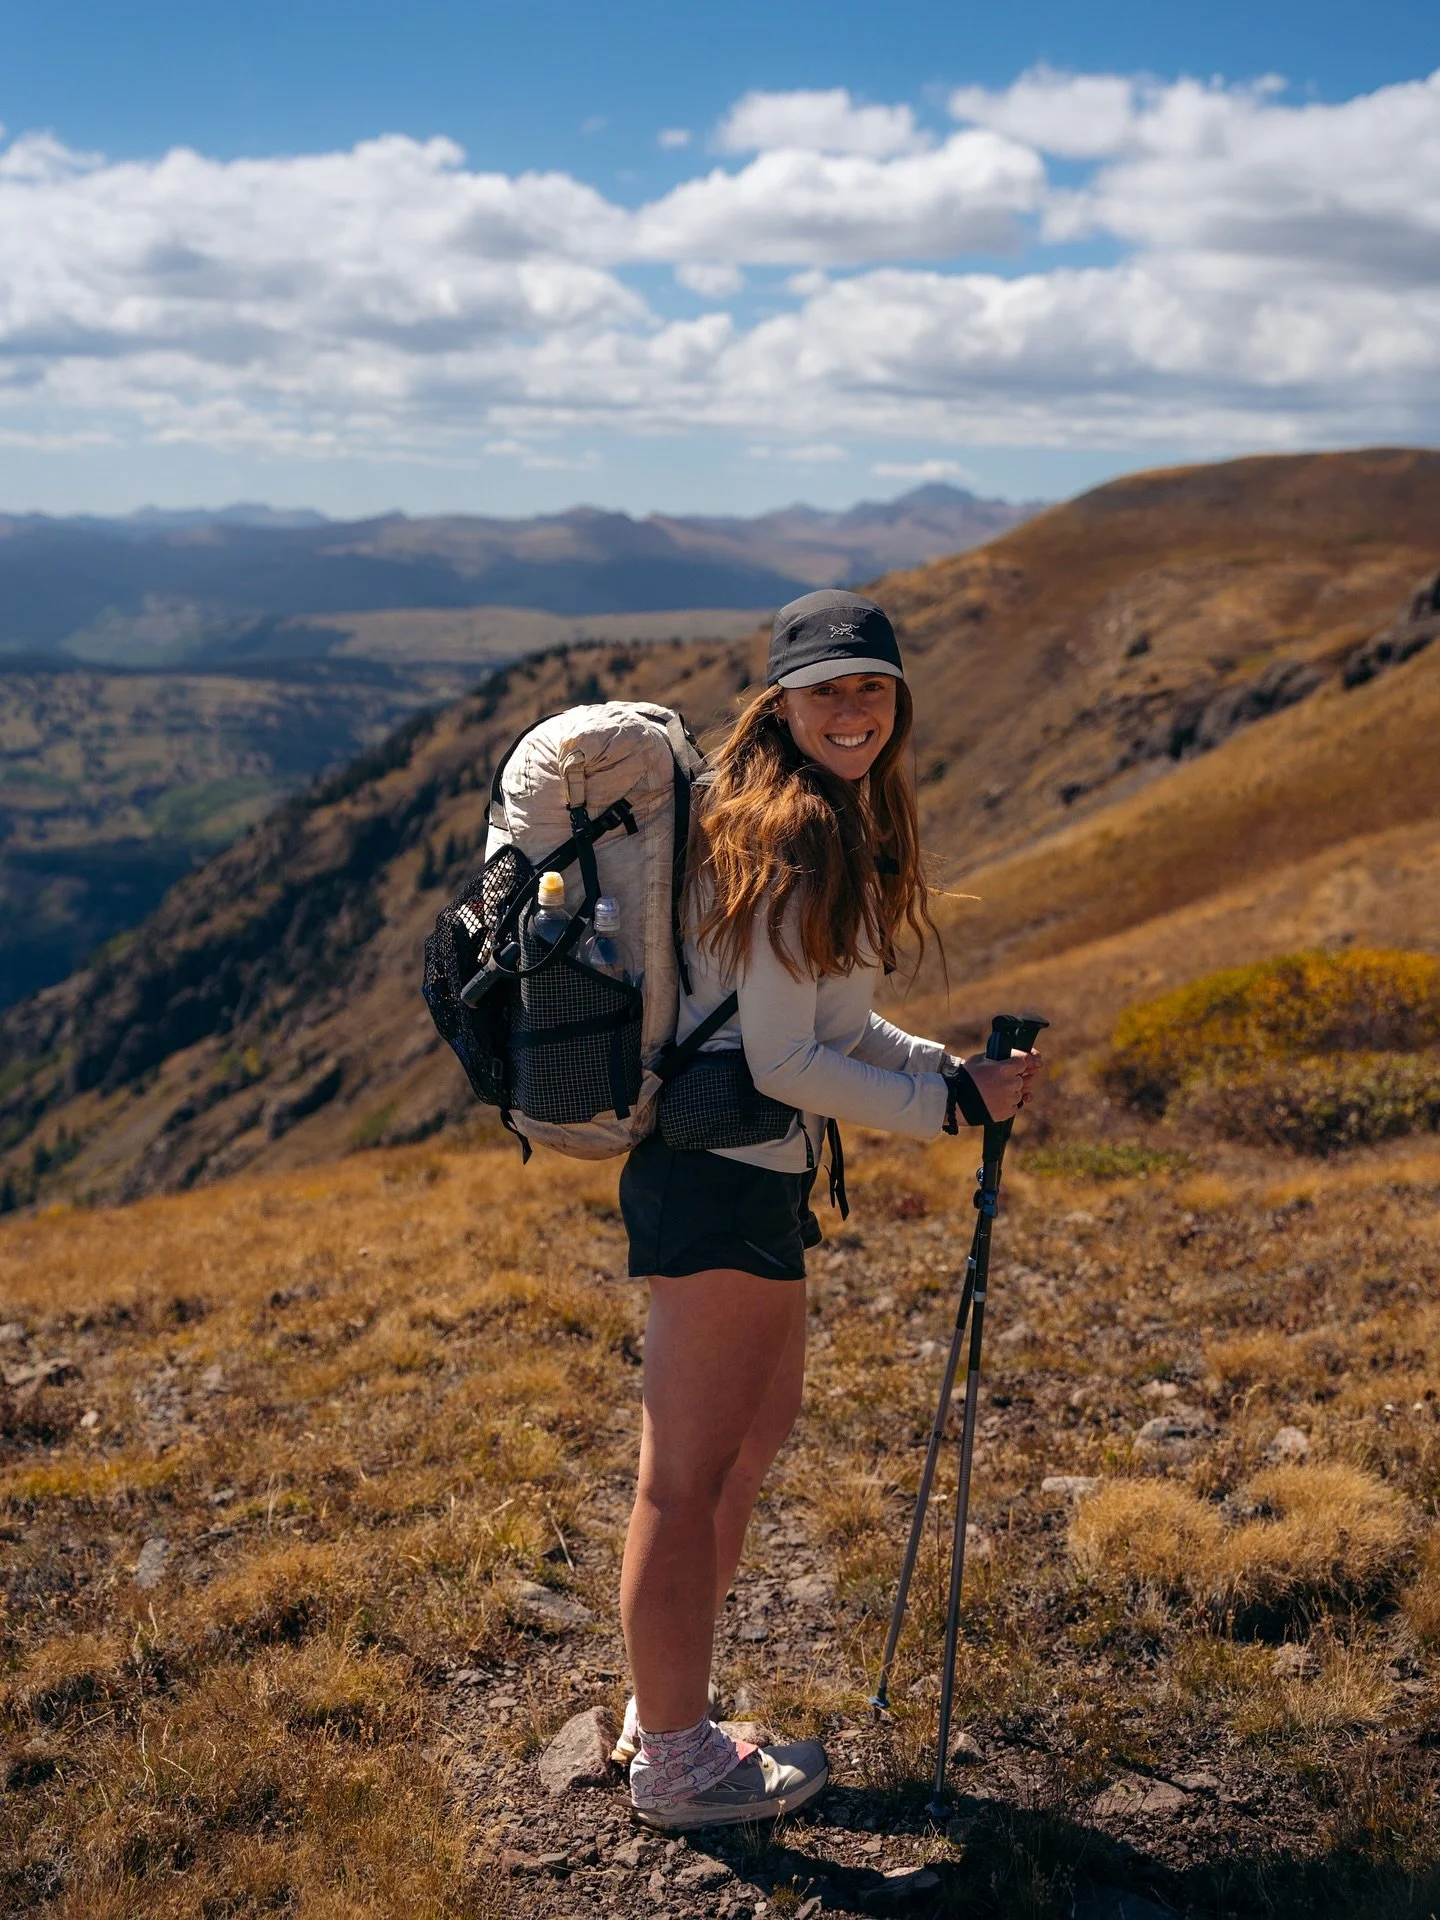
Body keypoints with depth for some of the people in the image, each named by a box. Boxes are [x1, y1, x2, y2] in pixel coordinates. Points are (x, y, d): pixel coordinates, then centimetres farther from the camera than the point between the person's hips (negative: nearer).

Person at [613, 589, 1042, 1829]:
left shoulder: (832, 826, 13)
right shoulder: (787, 838, -18)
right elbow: (784, 1060, -20)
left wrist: (955, 1069, 7)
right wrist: (948, 1105, -12)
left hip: (750, 1178, 11)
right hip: (722, 1183, -11)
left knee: (760, 1425, 23)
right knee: (688, 1473, 3)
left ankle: (667, 1703, 38)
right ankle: (676, 1767, 19)